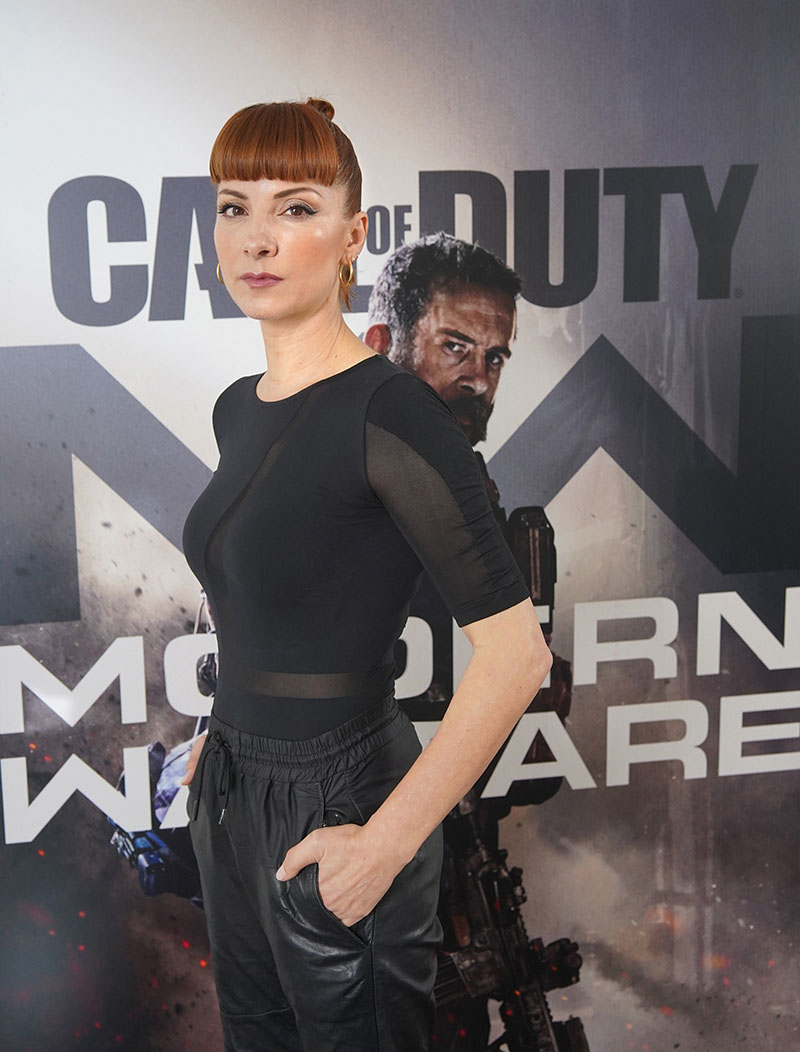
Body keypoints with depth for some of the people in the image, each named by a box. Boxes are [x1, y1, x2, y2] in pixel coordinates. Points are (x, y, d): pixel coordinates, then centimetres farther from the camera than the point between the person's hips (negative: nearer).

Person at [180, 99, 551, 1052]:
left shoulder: (388, 412, -22)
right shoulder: (238, 409, 4)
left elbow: (515, 653, -25)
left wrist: (385, 842, -22)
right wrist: (224, 731, 16)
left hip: (336, 798, -8)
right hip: (234, 792, 8)